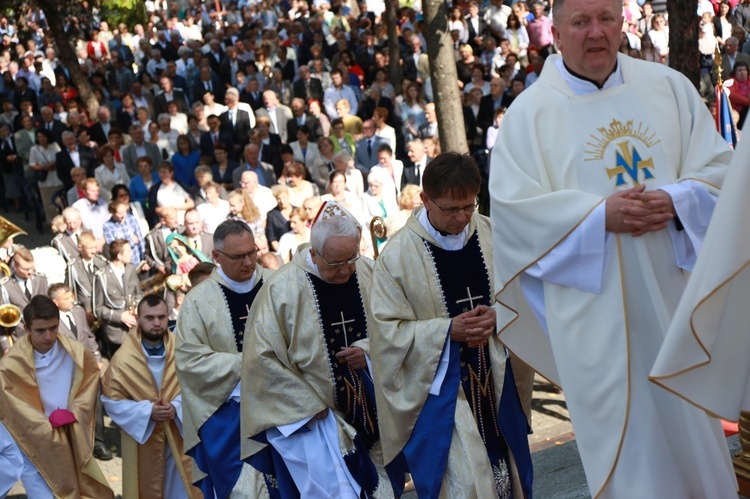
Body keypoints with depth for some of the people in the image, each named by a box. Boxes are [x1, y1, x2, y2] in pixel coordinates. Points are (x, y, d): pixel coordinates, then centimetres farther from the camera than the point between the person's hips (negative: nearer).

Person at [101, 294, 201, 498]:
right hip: (143, 437, -1)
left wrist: (176, 407, -20)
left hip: (179, 434, 1)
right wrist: (148, 411, -21)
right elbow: (112, 400, -10)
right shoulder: (123, 359, -14)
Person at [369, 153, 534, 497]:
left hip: (496, 381, 4)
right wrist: (448, 330, -21)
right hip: (439, 387, -4)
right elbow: (388, 330, -10)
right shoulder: (398, 255, -11)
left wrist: (499, 317, -15)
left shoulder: (492, 235, -3)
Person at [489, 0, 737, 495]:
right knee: (620, 429, 4)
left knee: (689, 418, 14)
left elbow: (716, 165, 7)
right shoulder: (530, 111, -1)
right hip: (595, 305, -3)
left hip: (675, 287, 3)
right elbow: (513, 202, -9)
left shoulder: (669, 86, 7)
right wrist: (600, 215, -19)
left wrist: (675, 200, -15)